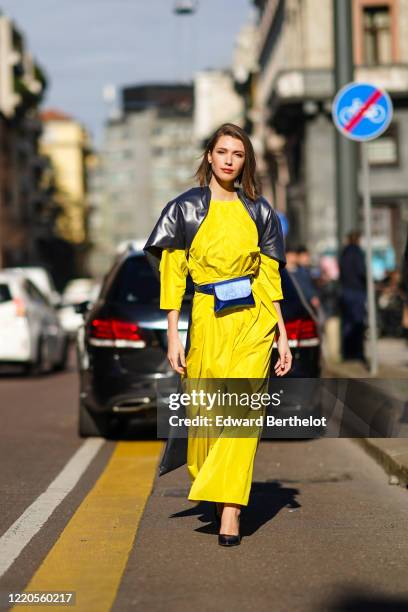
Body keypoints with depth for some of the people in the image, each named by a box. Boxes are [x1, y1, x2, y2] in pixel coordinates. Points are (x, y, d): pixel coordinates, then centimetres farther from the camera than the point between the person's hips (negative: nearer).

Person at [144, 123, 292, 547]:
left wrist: (283, 335, 6)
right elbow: (172, 273, 0)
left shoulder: (258, 211, 9)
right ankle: (209, 483, 32)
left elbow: (270, 275, 11)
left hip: (254, 320, 1)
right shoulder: (185, 208, 3)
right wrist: (173, 337, -6)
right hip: (207, 320, 0)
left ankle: (229, 514, -10)